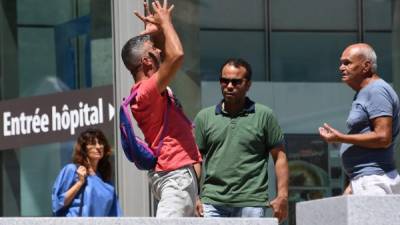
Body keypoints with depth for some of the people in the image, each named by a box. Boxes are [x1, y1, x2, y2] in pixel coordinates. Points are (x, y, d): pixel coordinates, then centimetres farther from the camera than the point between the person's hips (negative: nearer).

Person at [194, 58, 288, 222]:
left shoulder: (264, 116, 7)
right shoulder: (204, 117, 12)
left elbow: (279, 156, 6)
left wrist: (282, 195, -4)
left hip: (251, 204, -1)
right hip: (212, 202, 2)